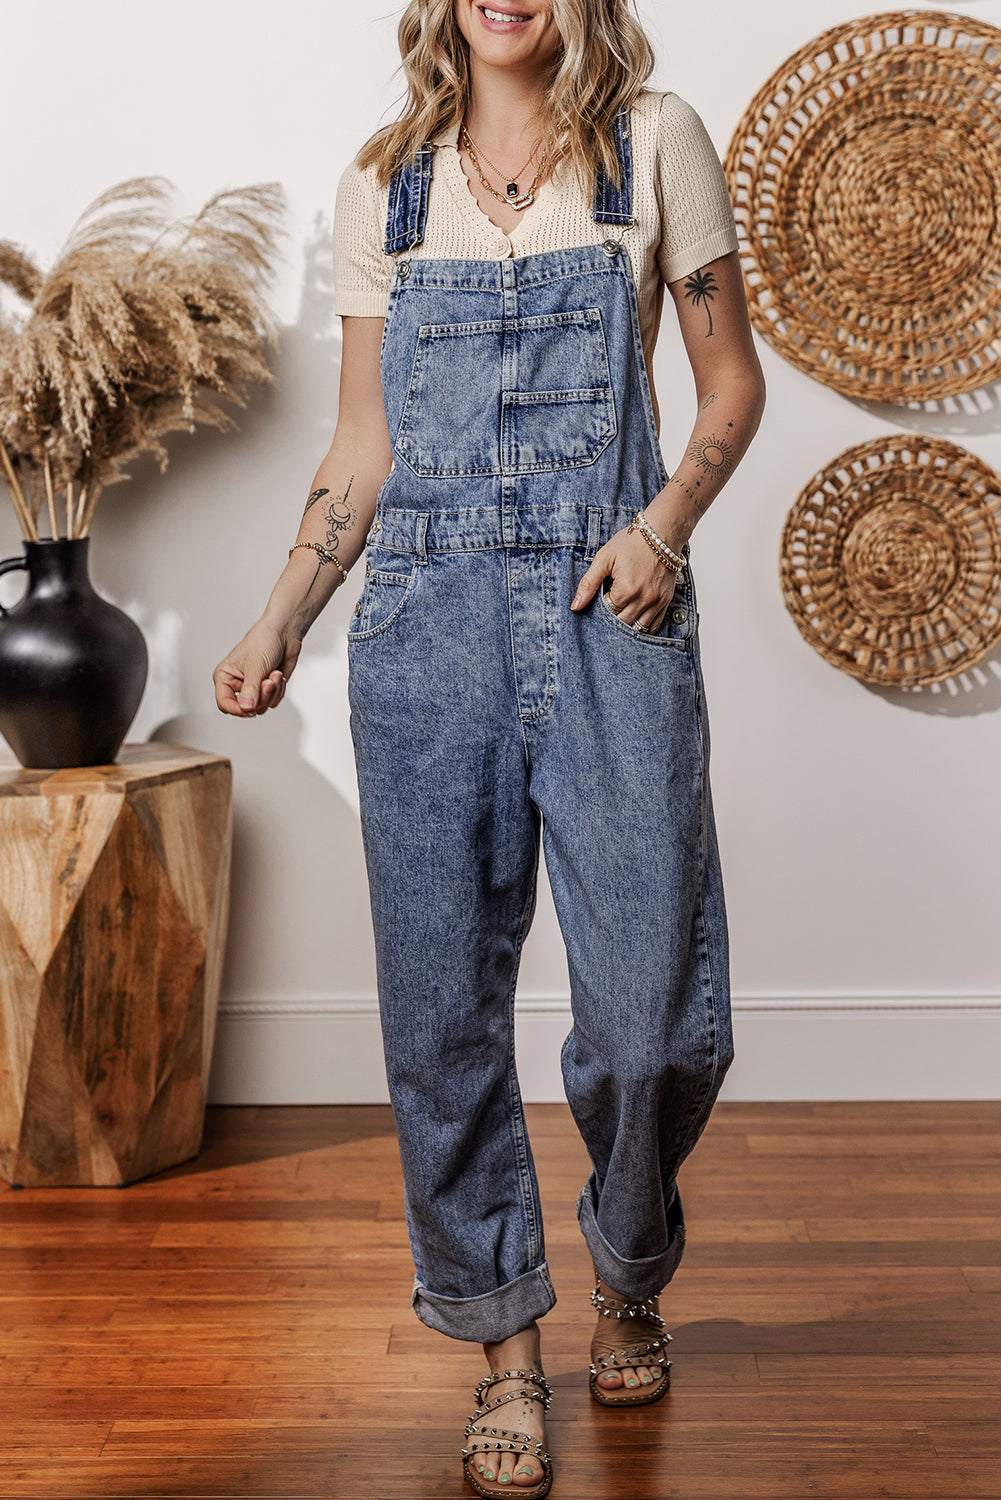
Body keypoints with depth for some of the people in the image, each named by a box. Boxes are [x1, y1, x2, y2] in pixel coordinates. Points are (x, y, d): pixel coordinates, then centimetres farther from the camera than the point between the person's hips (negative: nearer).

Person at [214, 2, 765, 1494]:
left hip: (612, 613, -2)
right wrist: (282, 619, 4)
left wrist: (666, 521, -8)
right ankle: (508, 1342, 18)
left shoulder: (655, 143, 8)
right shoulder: (385, 184, 14)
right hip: (428, 617, 2)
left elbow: (732, 377, 10)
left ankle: (631, 1275, 25)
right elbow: (364, 445, 15)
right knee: (443, 1008, 0)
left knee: (655, 1015, -5)